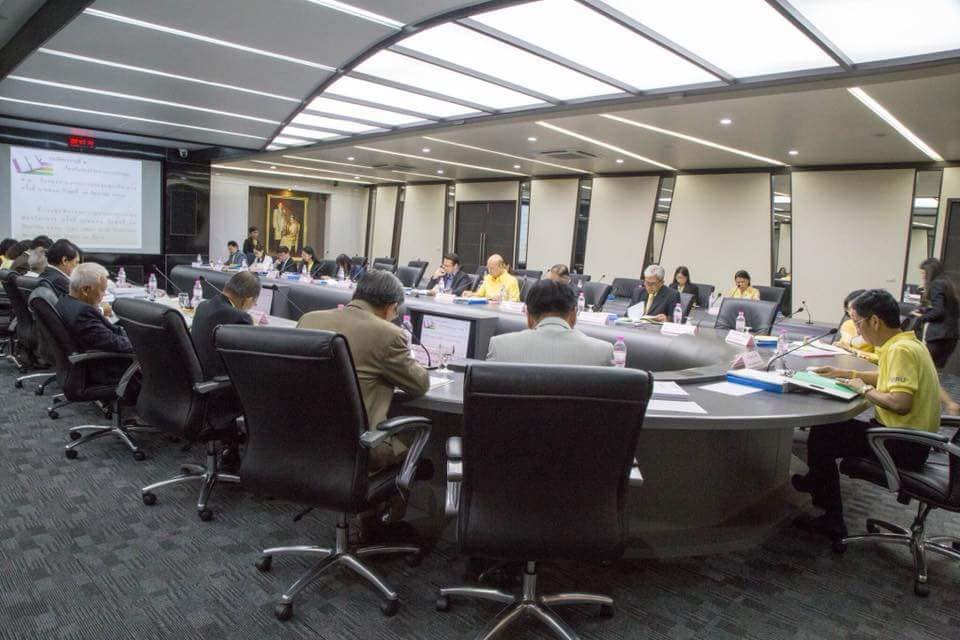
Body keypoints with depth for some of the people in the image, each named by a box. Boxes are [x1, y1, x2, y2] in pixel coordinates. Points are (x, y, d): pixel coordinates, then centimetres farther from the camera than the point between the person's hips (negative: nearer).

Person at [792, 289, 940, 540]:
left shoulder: (901, 350, -23)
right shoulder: (905, 343, 7)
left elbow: (900, 403, -32)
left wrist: (864, 389, -16)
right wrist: (845, 374, 16)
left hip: (905, 446, -10)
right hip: (907, 437, 10)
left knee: (822, 438, -3)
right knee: (829, 429, 14)